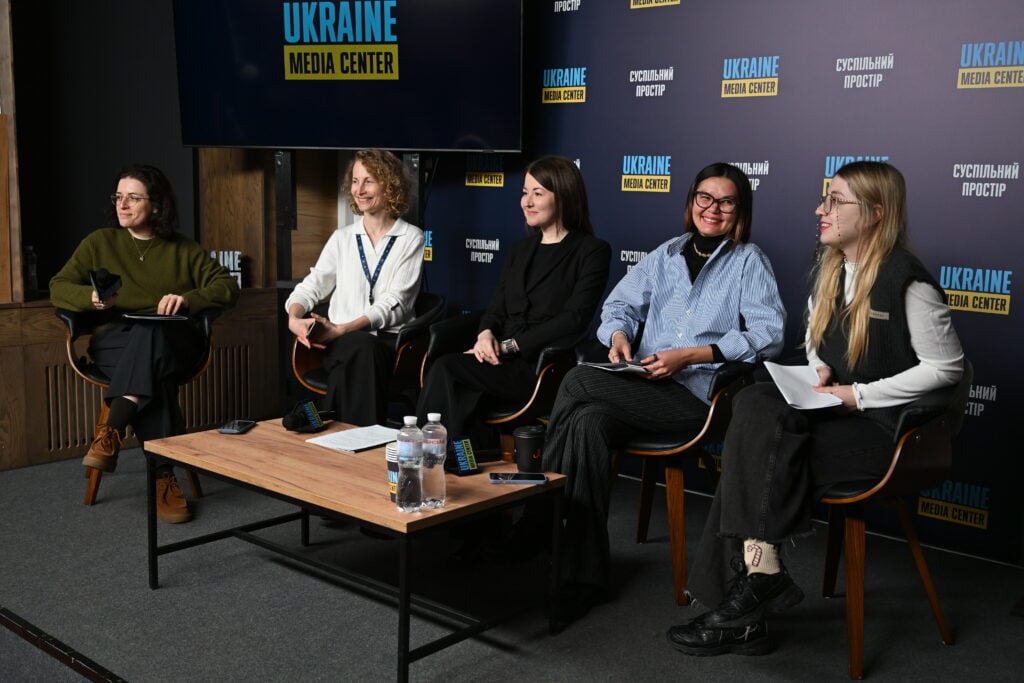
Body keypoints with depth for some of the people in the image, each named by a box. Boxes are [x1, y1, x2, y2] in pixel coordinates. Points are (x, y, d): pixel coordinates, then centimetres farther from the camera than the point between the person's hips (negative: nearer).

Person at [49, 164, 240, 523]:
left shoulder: (184, 250, 17)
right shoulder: (100, 243, 17)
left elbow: (227, 287, 8)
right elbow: (58, 287, 11)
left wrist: (188, 298, -12)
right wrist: (92, 297, -13)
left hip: (174, 341, 0)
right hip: (114, 341, 0)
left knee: (149, 336, -40)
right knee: (153, 372, -39)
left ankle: (111, 432, -45)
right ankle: (163, 475, -43)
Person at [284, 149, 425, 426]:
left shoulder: (411, 238, 6)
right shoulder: (343, 238, 18)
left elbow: (394, 304, -5)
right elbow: (311, 287, 11)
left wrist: (341, 329, -18)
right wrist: (294, 318, -13)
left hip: (389, 341, -2)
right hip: (341, 343, 2)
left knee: (360, 348, -36)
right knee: (360, 347, -35)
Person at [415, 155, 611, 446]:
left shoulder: (592, 251, 3)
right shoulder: (520, 250, 24)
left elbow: (574, 319, -9)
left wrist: (509, 345, -13)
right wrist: (486, 334, -5)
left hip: (547, 368, -5)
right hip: (503, 362, 6)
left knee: (446, 370, -28)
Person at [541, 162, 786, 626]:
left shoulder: (749, 261, 7)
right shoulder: (667, 255, 23)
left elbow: (768, 334, -6)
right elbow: (621, 304, 21)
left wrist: (688, 355, -15)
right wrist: (619, 335, -4)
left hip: (702, 393, -5)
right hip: (645, 388, 5)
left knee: (578, 383, -25)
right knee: (590, 421, -29)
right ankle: (584, 574, -22)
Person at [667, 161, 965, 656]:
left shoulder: (907, 281, -12)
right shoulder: (830, 269, 11)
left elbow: (946, 366, -10)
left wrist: (859, 394, -14)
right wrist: (820, 370, 3)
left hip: (882, 427, -7)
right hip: (833, 409, 7)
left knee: (757, 448, -25)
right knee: (753, 404, -21)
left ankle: (752, 584, -13)